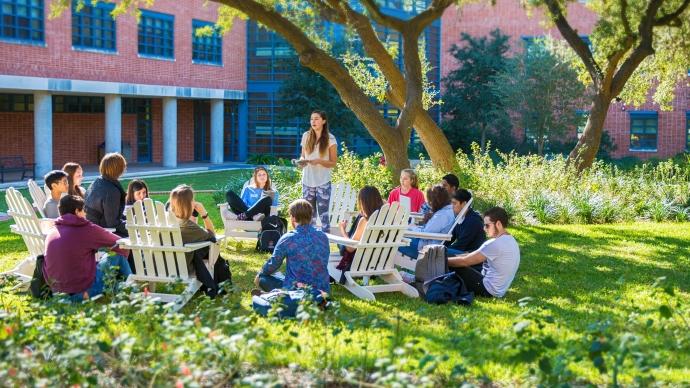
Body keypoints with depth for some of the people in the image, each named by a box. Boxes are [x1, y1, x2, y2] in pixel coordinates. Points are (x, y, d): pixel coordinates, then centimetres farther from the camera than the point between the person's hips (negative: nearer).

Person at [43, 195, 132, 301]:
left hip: (57, 290, 7)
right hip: (84, 290, -7)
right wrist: (124, 252, 22)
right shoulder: (87, 229, -10)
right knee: (119, 256, 8)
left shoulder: (51, 233, 7)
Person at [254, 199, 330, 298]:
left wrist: (259, 275, 24)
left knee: (262, 279, 16)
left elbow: (272, 265, 2)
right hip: (322, 291, 6)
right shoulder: (323, 237, 4)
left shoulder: (288, 239, -10)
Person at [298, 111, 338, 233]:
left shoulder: (330, 139, -3)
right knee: (309, 215, 8)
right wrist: (302, 160, -8)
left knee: (323, 214, -5)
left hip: (323, 182, -3)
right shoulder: (306, 136, 7)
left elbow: (333, 163, -3)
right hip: (307, 181, 3)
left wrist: (319, 161, -20)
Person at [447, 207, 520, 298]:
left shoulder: (495, 244, -23)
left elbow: (465, 261, -18)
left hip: (488, 290, -10)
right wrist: (453, 257, 10)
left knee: (454, 268, -6)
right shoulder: (511, 240, 8)